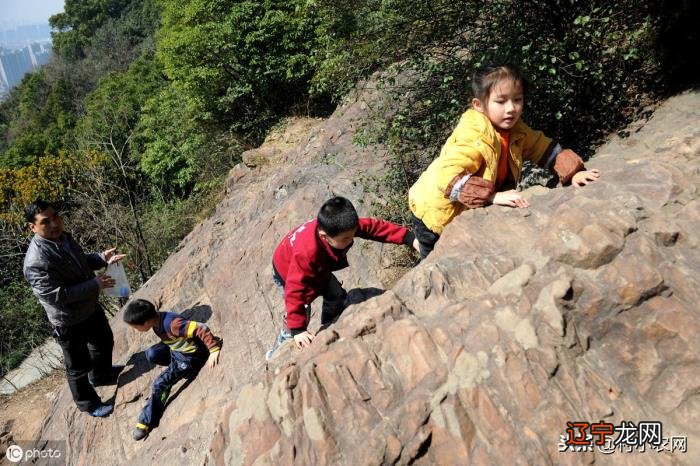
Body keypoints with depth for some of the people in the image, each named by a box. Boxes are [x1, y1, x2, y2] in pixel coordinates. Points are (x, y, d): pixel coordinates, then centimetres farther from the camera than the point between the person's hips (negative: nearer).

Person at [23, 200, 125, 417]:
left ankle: (101, 375, 58)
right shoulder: (36, 262, -32)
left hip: (91, 307, 8)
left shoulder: (64, 237, -5)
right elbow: (57, 295, -31)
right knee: (79, 366, 14)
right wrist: (95, 284, -28)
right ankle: (88, 403, 38)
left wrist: (101, 257, -7)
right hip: (70, 322, -8)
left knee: (104, 343, 30)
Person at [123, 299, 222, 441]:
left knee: (160, 384, -8)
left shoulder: (172, 324, -37)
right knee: (151, 354, -7)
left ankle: (146, 422, 9)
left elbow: (201, 329, -40)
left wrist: (214, 350, -40)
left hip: (190, 356, -8)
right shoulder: (156, 318, -10)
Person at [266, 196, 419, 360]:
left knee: (336, 295, 11)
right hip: (287, 271, -6)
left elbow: (374, 226, -23)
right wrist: (298, 330, -40)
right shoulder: (306, 253, -48)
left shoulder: (344, 227, -32)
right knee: (302, 311, -12)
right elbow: (294, 290, -43)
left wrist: (410, 239, -28)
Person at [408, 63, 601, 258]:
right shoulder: (474, 139, -33)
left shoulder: (514, 129, -9)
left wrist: (572, 172, -10)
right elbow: (447, 176, -45)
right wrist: (493, 196, -50)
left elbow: (544, 148, 3)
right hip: (437, 212, -7)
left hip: (469, 211, 7)